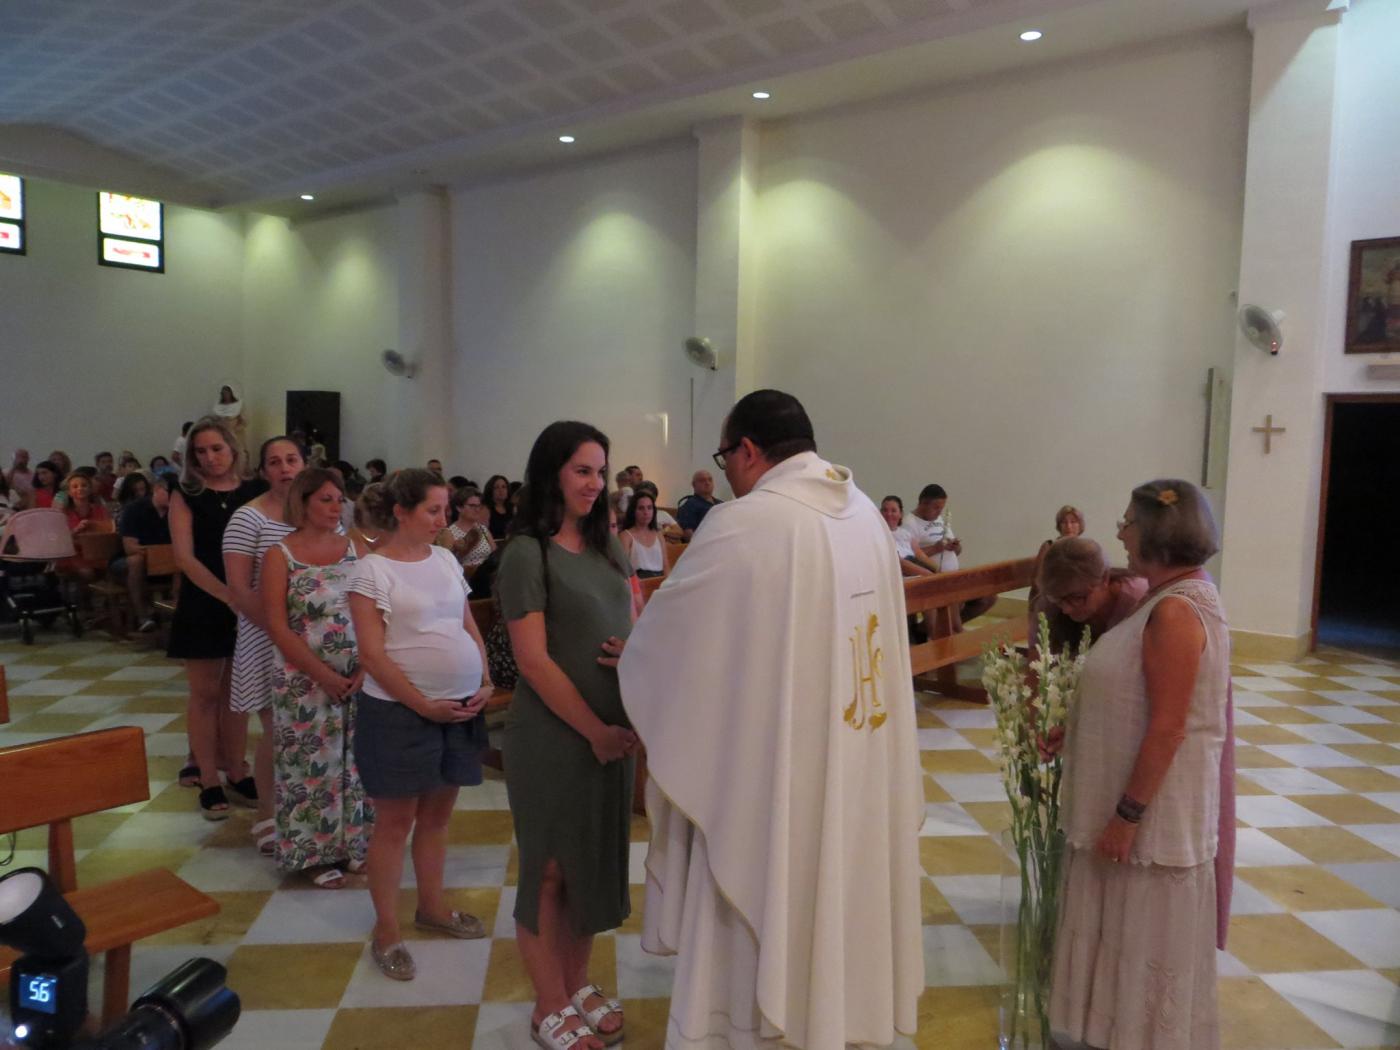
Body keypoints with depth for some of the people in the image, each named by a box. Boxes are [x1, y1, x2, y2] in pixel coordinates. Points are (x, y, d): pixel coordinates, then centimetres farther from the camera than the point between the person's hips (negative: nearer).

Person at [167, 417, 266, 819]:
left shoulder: (256, 492, 2)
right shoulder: (185, 496, -2)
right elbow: (185, 557, -12)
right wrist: (229, 596, -23)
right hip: (202, 606, -2)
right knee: (205, 693, 5)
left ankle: (235, 771, 23)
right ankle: (208, 782, 15)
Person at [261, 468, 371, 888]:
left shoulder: (356, 548, 3)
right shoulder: (280, 555, -5)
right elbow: (277, 627, -10)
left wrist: (366, 669, -11)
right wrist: (324, 676, -15)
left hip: (358, 678, 3)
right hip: (305, 681, -3)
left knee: (354, 761, 11)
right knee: (312, 764, 6)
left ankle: (351, 843, 27)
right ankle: (315, 852, 22)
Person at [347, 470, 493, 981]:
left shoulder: (445, 559, 8)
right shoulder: (373, 569, -10)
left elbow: (470, 628, 12)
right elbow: (372, 655, -14)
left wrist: (485, 683, -2)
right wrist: (423, 704, -17)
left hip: (460, 707, 6)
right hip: (400, 711, -6)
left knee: (437, 813, 17)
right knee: (395, 820, 6)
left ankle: (432, 905, 34)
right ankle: (386, 931, 19)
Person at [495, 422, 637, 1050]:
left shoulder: (608, 545, 7)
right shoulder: (527, 554, -13)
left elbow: (634, 624, 12)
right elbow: (533, 660, -17)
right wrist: (594, 730, -14)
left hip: (614, 730, 6)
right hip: (553, 735, -6)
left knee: (598, 858, 18)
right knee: (550, 868, 9)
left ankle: (578, 983, 38)